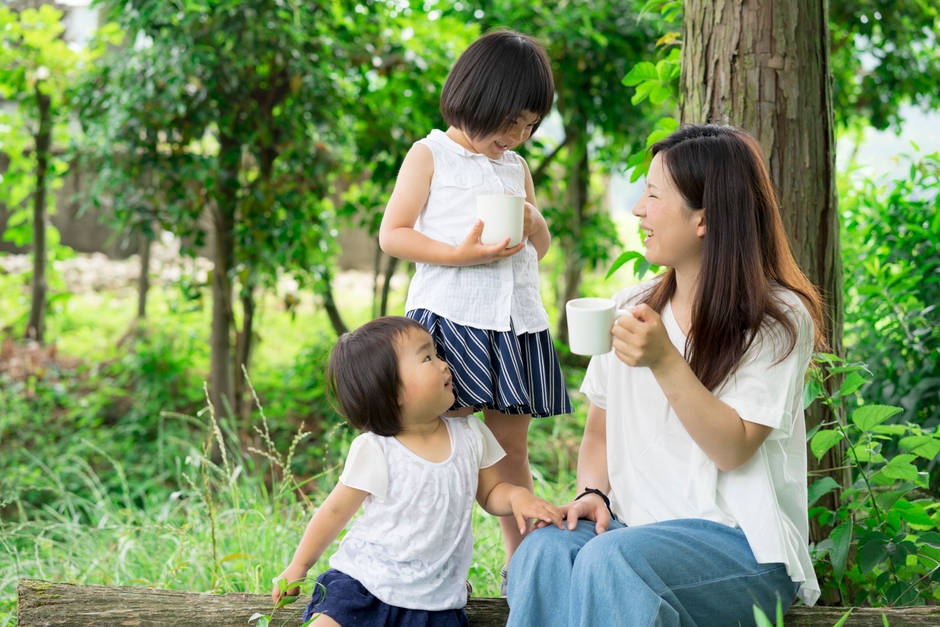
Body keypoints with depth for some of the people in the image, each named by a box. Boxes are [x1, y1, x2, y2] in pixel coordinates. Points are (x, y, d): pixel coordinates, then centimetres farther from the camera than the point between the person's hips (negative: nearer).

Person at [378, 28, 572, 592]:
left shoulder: (517, 167, 18)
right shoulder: (431, 155, 1)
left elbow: (541, 249, 26)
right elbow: (392, 234, -6)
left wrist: (534, 220, 2)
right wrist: (460, 254, -18)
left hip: (517, 320, 6)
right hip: (452, 317, -5)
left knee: (512, 445, 10)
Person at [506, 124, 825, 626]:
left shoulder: (780, 319, -6)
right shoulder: (629, 307, 11)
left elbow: (733, 449, -14)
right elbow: (600, 431, 18)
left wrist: (665, 362, -26)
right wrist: (592, 493, -4)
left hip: (739, 542, -4)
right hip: (633, 524, 5)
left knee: (610, 560, -35)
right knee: (542, 551, -29)